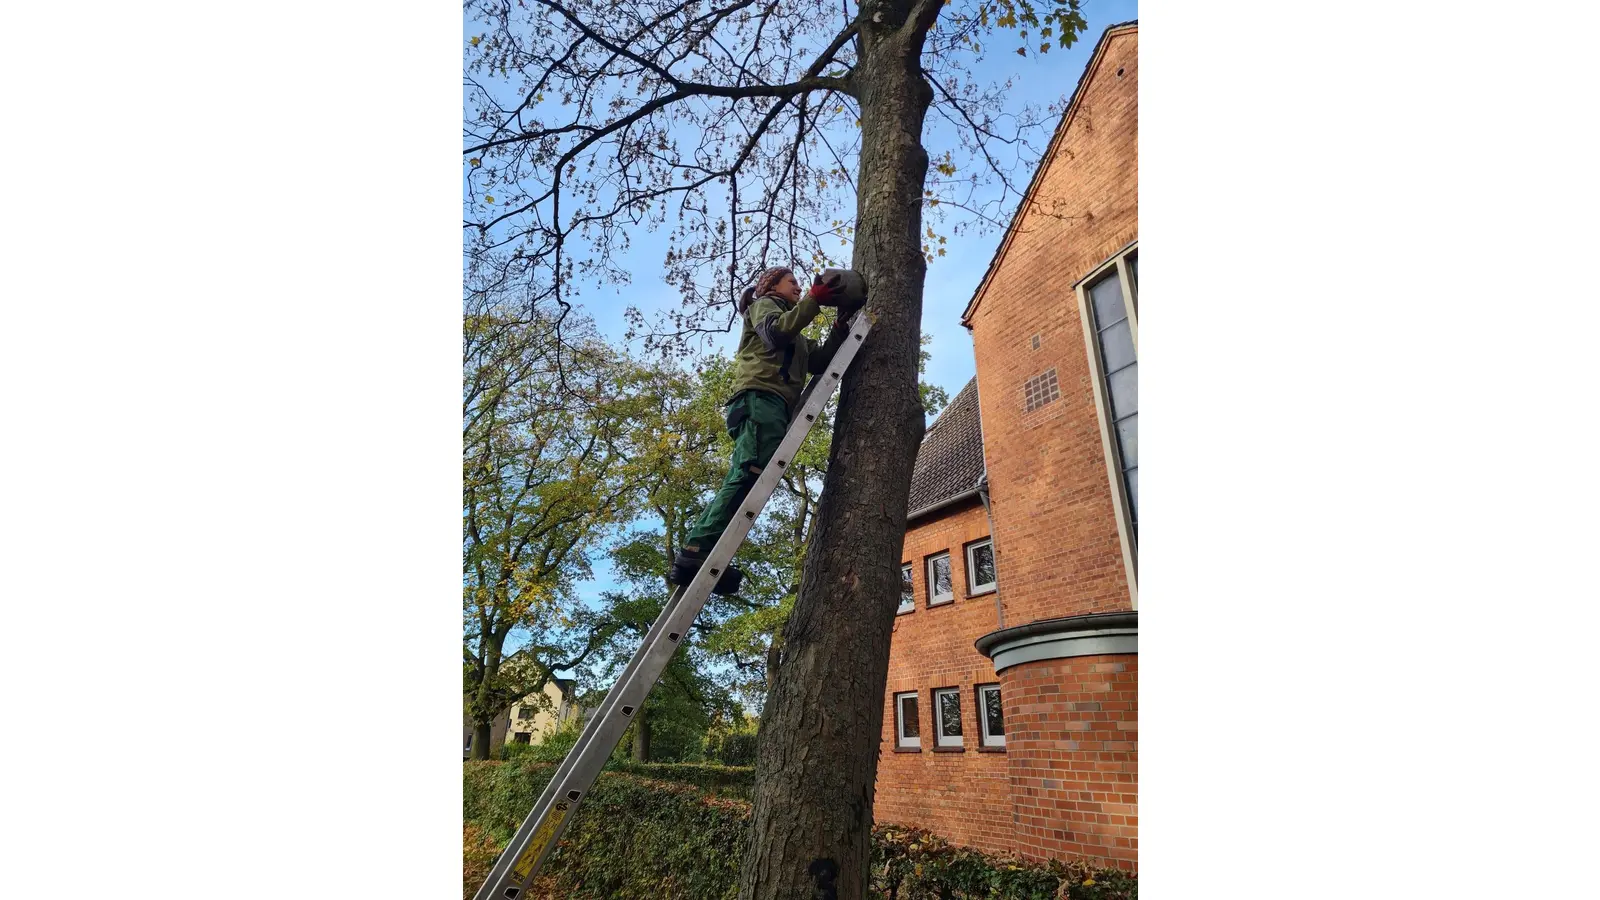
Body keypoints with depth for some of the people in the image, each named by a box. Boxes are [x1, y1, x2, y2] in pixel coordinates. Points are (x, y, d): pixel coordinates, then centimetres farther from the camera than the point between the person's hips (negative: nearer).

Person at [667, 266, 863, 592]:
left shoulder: (797, 338, 41)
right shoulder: (764, 304, 18)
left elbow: (820, 363, 24)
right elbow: (776, 332, -7)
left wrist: (841, 326, 17)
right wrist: (813, 300, -7)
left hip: (775, 406, 9)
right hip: (760, 397, -9)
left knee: (742, 482, -4)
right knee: (749, 476, -25)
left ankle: (694, 556, -10)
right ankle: (697, 553, -34)